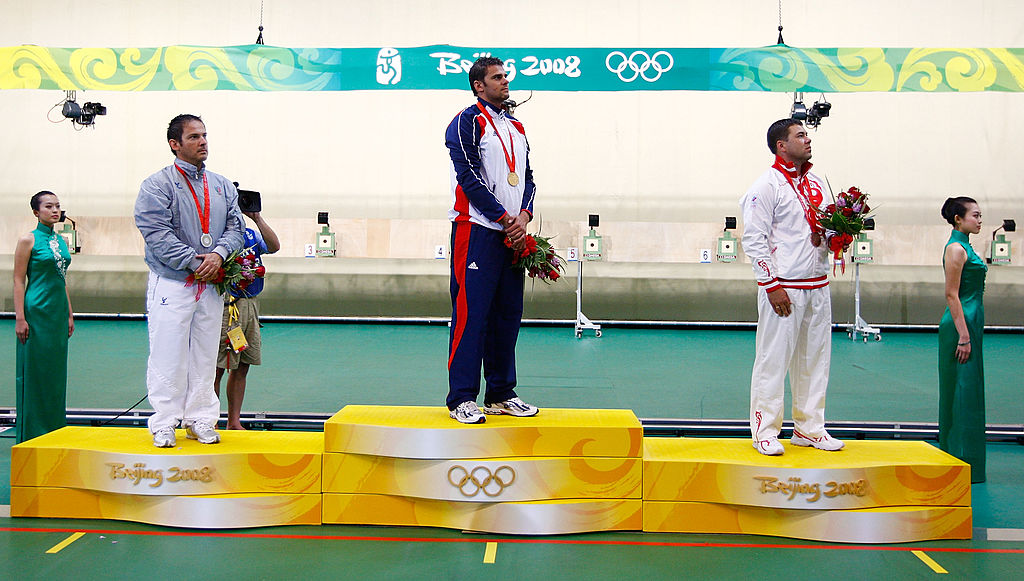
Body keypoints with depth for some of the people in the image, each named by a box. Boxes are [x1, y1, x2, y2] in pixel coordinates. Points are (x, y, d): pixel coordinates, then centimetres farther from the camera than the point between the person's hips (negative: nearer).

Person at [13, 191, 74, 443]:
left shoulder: (61, 241, 13)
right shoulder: (28, 240, -6)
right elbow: (19, 281, -8)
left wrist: (69, 315, 17)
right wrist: (20, 318, -14)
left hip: (58, 312, 7)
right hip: (37, 311, -7)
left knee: (56, 370, 10)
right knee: (34, 370, -2)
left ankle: (54, 430, 18)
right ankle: (31, 434, 6)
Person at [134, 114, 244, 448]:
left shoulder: (223, 187, 14)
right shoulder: (157, 186, -3)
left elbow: (235, 227, 8)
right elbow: (157, 234, -12)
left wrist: (218, 254, -12)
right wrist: (196, 263, -16)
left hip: (210, 286, 5)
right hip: (171, 283, -5)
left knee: (205, 357, 9)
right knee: (168, 357, -3)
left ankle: (200, 421, 17)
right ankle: (164, 425, 5)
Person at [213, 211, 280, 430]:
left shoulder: (251, 234, 16)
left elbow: (274, 246, -2)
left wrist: (257, 218, -5)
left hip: (251, 304, 7)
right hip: (226, 305, -7)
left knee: (241, 367, 10)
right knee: (217, 368, -4)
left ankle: (234, 422, 18)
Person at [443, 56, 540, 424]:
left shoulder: (516, 127, 21)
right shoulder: (468, 121, -2)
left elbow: (527, 176, 17)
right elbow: (469, 176, -11)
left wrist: (523, 215, -2)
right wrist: (505, 218, -12)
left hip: (512, 234, 7)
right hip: (477, 231, -7)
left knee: (508, 314, 9)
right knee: (471, 313, -8)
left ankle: (501, 394, 17)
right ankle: (462, 399, -4)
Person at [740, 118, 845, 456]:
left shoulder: (815, 184, 16)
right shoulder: (767, 185, -7)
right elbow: (754, 239, -12)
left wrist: (831, 236, 0)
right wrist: (771, 285, -17)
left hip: (817, 287, 7)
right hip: (783, 288, -7)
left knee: (815, 358, 11)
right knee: (773, 359, -4)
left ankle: (809, 428, 21)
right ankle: (765, 432, 5)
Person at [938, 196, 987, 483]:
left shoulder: (965, 247, 16)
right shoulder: (955, 249, -13)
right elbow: (951, 295, -18)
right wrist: (964, 336, -20)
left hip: (971, 324, 10)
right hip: (961, 325, -10)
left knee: (968, 392, 13)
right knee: (962, 392, -6)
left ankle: (959, 461, 21)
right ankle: (962, 463, 1)